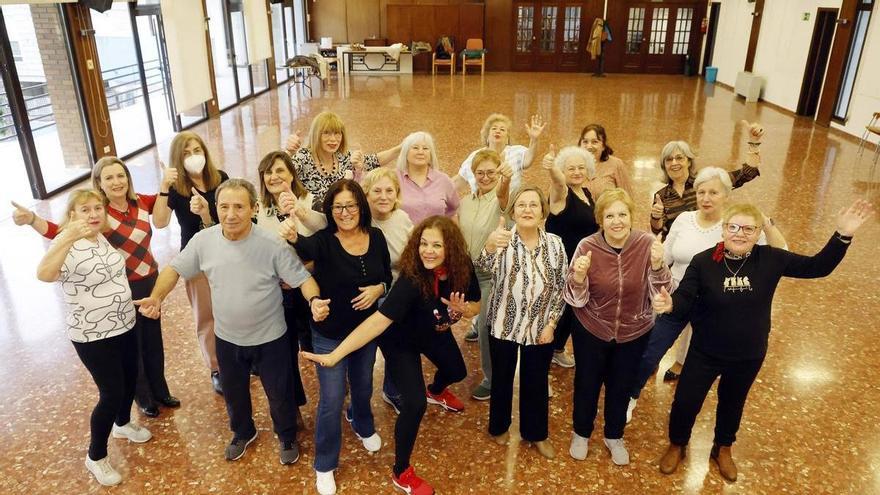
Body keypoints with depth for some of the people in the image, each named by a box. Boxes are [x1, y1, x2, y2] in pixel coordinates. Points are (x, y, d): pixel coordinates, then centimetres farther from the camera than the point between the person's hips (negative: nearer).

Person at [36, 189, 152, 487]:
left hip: (124, 326, 8)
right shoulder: (67, 245, -22)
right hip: (93, 337, -8)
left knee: (130, 378, 22)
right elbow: (44, 274, -42)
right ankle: (95, 457, 20)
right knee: (112, 394, -2)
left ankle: (122, 424, 50)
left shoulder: (103, 238, 2)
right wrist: (68, 237, -52)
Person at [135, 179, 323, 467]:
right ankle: (243, 433, 56)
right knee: (234, 393, 26)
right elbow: (175, 269, -1)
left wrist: (314, 300, -40)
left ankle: (287, 437, 45)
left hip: (269, 338, -3)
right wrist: (157, 297, -18)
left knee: (279, 394, 16)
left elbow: (302, 278, -19)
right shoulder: (203, 240, -13)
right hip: (227, 338, 4)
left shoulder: (272, 245, -23)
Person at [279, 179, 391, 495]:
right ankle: (324, 465, 27)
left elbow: (388, 277, 4)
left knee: (363, 385, 25)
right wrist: (292, 237, -67)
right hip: (330, 334, -4)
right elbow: (307, 248, -44)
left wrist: (378, 289, -18)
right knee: (332, 400, 4)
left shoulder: (376, 237, -8)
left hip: (367, 329, 4)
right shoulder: (324, 240, -20)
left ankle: (363, 426, 58)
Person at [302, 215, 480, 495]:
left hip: (435, 334, 6)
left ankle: (436, 390, 67)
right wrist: (335, 354, -54)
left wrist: (462, 308, -33)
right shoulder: (411, 279, -41)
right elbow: (379, 320, -47)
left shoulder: (462, 268, -25)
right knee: (415, 403, -14)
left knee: (456, 372, 28)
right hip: (401, 342, -6)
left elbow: (475, 307, -9)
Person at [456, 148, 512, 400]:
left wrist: (506, 181, -63)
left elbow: (502, 196, -42)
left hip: (493, 271, -5)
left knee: (487, 325, -5)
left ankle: (492, 379, 14)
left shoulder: (501, 198, -15)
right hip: (468, 270, 6)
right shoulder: (466, 201, 2)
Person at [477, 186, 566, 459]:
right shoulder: (503, 241, -14)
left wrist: (551, 324, -5)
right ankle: (499, 426, 42)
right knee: (502, 379, 17)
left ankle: (536, 433, 39)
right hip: (504, 326, -1)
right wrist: (489, 246, -56)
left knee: (537, 382, 16)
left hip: (540, 329, 2)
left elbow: (561, 287, 1)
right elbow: (485, 269, -35)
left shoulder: (555, 244, -6)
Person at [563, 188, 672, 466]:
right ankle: (581, 433, 45)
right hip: (591, 329, -1)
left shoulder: (647, 244, -18)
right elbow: (575, 299, -15)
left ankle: (614, 436, 47)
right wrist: (579, 277, -36)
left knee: (622, 386, 20)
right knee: (587, 383, 17)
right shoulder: (587, 247, -20)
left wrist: (657, 266, -34)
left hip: (634, 332, 1)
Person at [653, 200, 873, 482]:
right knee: (686, 402, 12)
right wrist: (670, 304, -44)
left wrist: (842, 236, -21)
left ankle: (723, 449, 53)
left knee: (733, 404, 25)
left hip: (749, 357, 2)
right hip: (705, 353, -2)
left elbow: (818, 267, -7)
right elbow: (685, 301, -20)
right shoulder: (702, 262, -19)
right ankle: (677, 446, 42)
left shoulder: (770, 259, -13)